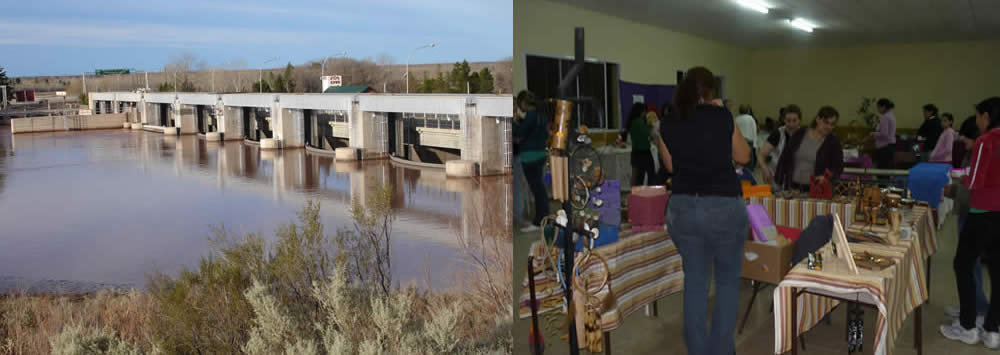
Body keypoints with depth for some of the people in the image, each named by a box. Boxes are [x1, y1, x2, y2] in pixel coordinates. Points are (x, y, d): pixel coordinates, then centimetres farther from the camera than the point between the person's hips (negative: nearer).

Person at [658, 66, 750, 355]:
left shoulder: (668, 124, 1)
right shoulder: (722, 117, -6)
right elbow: (743, 157, 7)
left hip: (682, 208, 3)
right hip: (725, 207, -2)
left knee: (695, 281, 15)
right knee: (728, 281, 14)